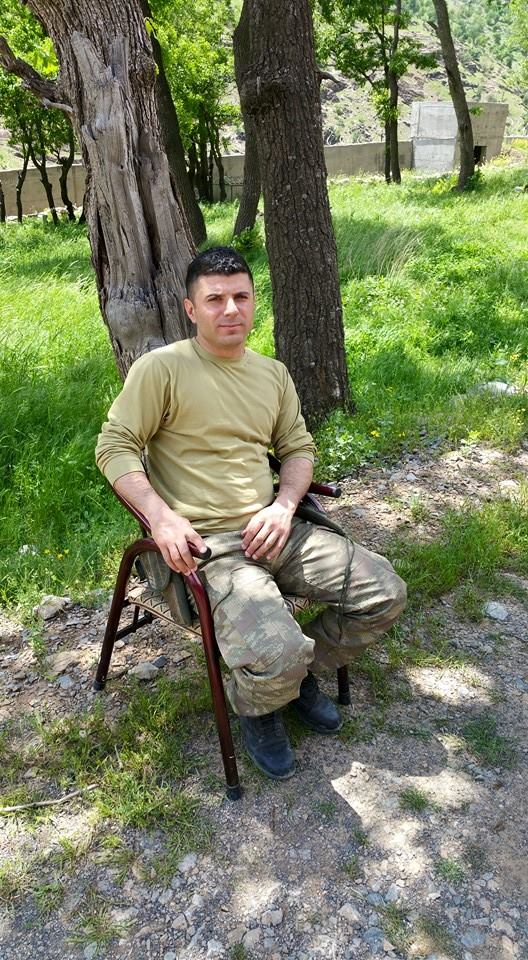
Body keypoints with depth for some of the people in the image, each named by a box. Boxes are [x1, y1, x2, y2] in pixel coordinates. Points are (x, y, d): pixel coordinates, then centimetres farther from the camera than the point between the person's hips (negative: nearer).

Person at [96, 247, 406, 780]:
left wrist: (284, 505, -3)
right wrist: (161, 517, -19)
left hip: (274, 530, 7)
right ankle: (254, 705, 14)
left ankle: (298, 671, 22)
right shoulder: (162, 368, -5)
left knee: (385, 593, -2)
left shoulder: (273, 374, 14)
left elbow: (298, 448, 18)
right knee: (276, 656, -27)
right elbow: (114, 446, -6)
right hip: (206, 545, -6)